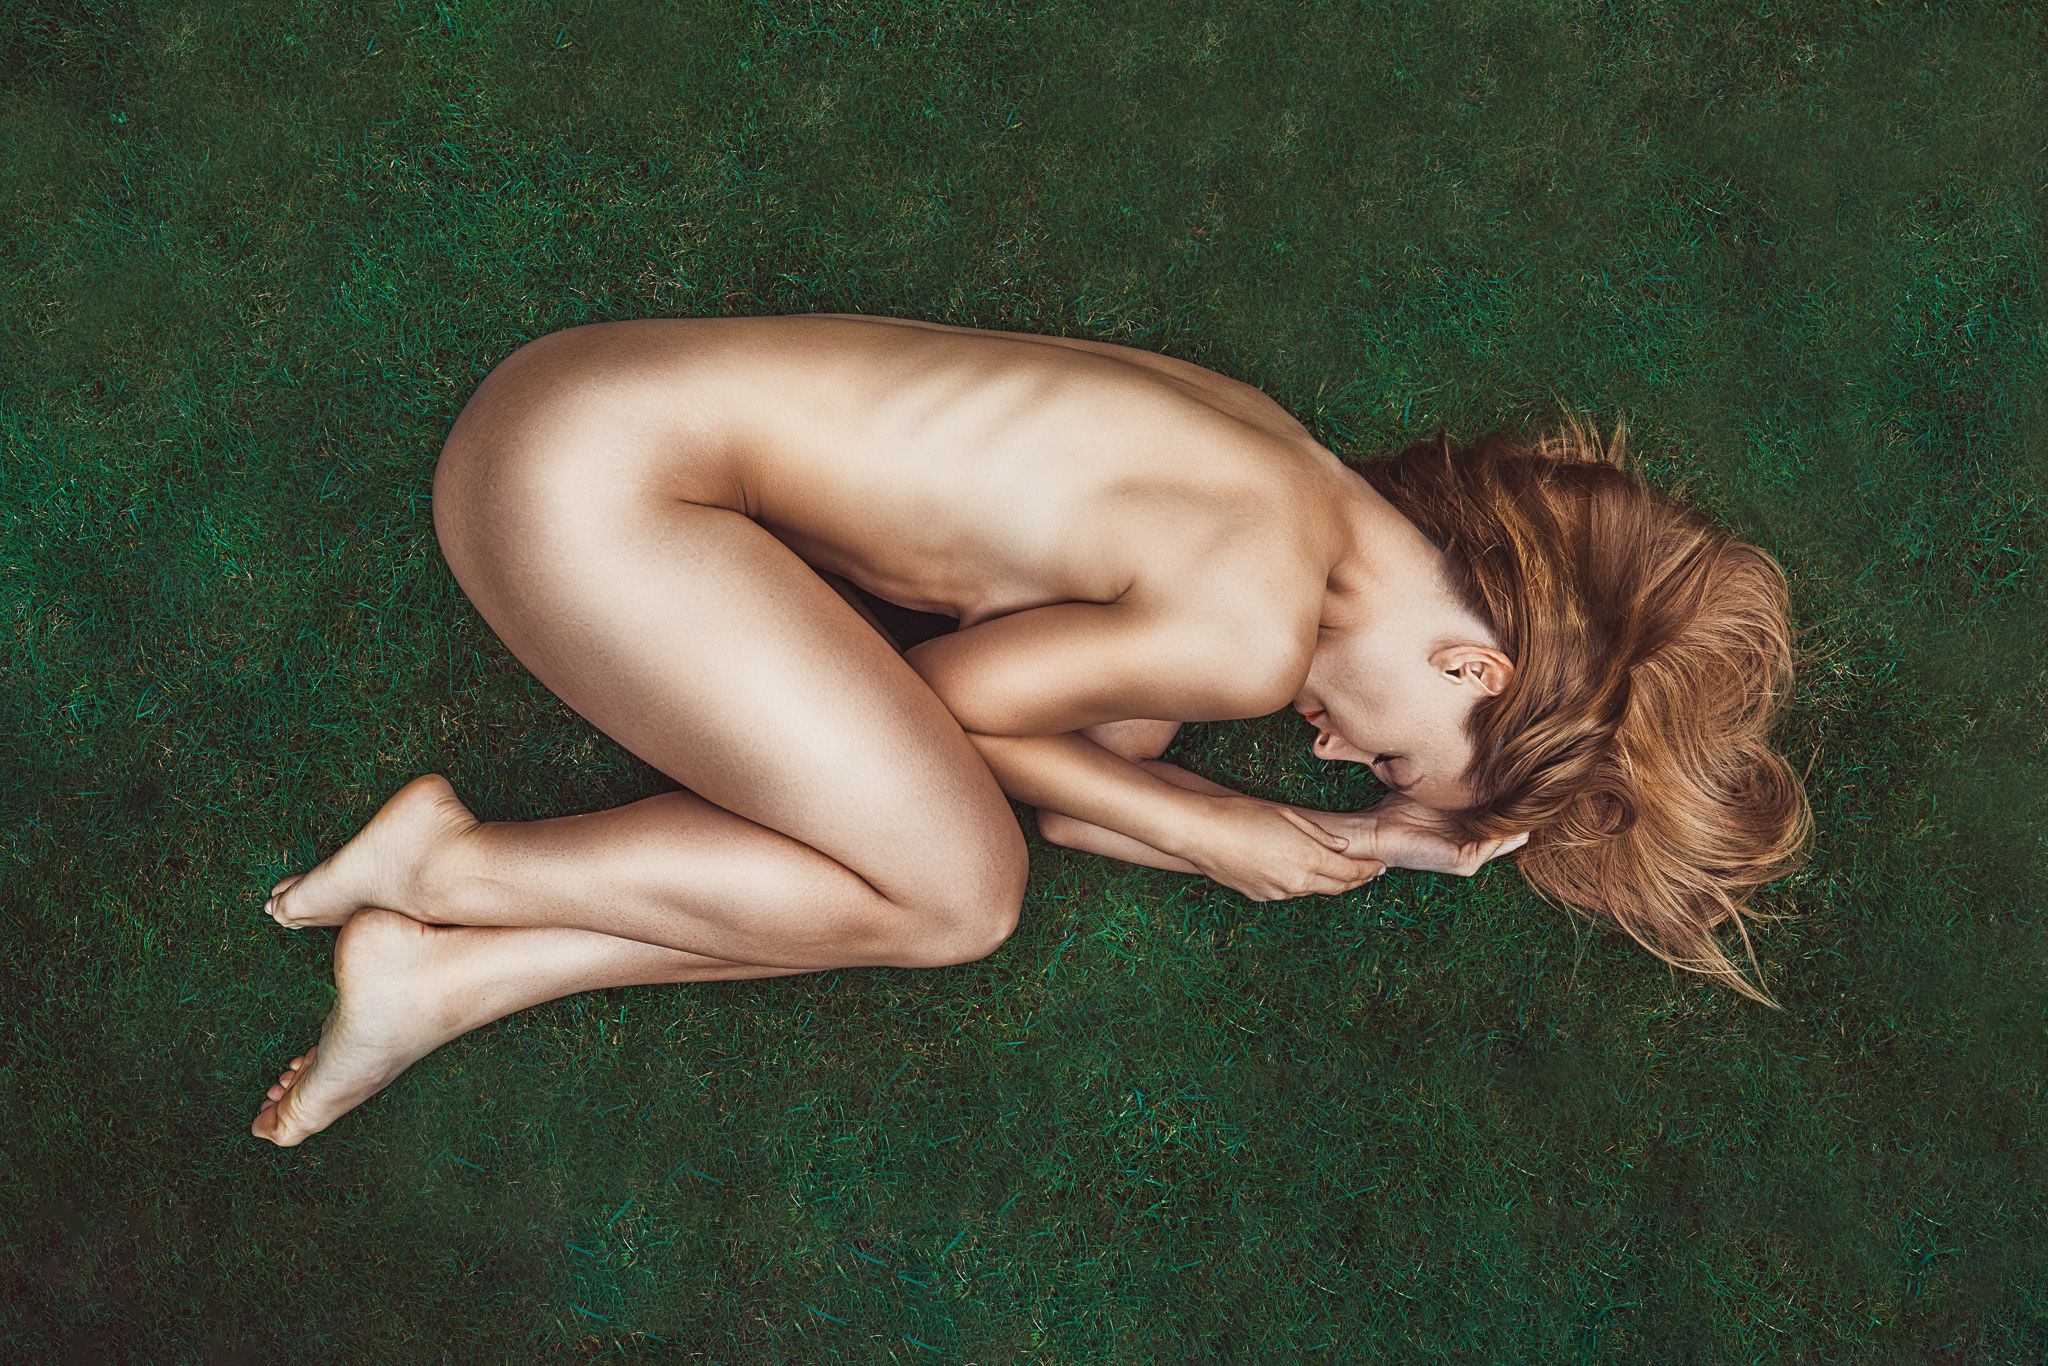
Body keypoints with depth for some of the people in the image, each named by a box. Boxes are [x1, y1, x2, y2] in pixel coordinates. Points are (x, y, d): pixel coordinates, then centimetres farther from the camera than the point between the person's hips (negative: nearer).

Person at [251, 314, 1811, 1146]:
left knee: (968, 827, -1)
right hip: (597, 467, -9)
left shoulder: (1287, 482, 9)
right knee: (956, 894, -9)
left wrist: (1346, 841, 8)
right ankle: (456, 867, -1)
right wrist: (1209, 832, 0)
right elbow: (947, 693, -9)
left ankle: (445, 981, 0)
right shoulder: (1253, 628, -19)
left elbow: (1038, 760, 11)